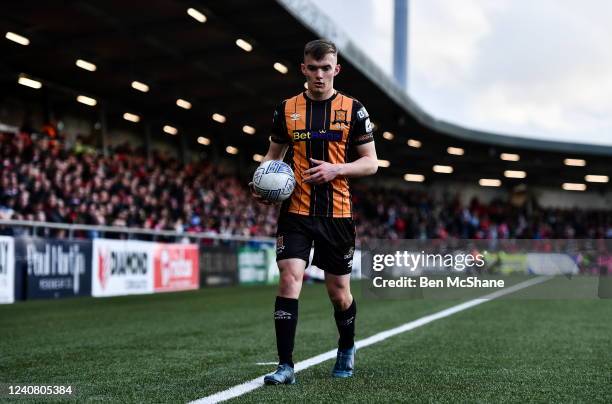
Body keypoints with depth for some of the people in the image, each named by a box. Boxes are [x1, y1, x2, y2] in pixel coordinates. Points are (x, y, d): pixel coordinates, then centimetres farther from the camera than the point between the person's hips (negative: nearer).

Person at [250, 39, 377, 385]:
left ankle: (347, 349, 38)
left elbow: (371, 162, 1)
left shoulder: (353, 109, 1)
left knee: (339, 291, 9)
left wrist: (336, 169, -16)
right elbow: (274, 154, 17)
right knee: (289, 278, -15)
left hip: (338, 214, -1)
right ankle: (286, 366, -10)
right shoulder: (287, 109, 6)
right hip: (296, 212, 1)